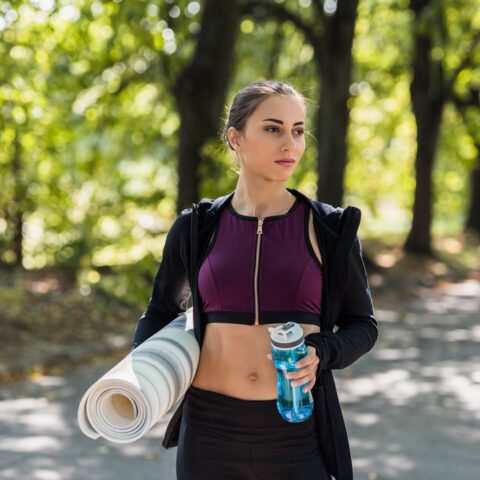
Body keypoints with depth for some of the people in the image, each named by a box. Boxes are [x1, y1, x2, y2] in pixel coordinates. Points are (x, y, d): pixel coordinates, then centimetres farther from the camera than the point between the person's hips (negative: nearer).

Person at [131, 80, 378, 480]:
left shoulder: (329, 230, -1)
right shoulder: (198, 229, 3)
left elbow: (361, 325, 7)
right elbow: (163, 309, 18)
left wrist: (319, 354, -15)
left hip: (297, 431, -1)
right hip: (211, 431, 1)